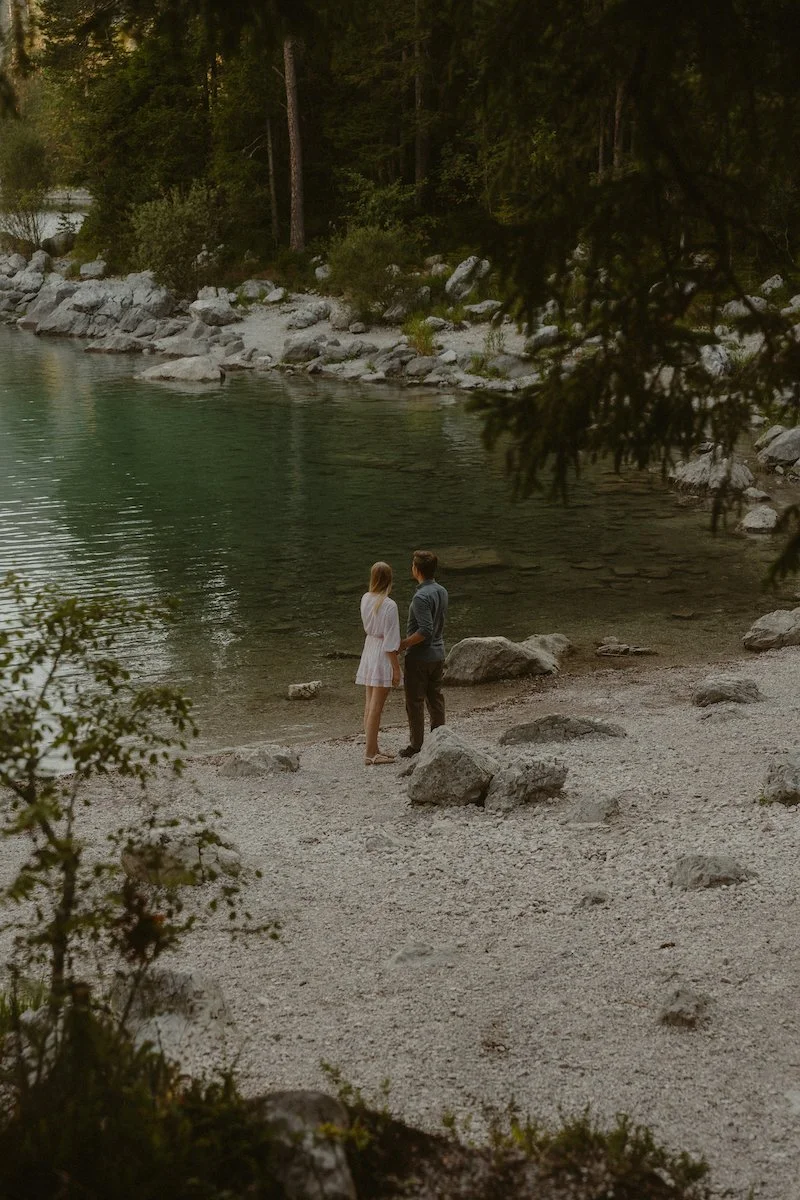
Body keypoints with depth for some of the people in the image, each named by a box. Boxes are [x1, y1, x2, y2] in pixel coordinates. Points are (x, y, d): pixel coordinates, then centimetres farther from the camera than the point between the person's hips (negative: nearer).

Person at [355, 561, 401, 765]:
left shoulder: (365, 599, 1)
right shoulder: (389, 606, -20)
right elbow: (390, 642, -19)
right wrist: (396, 668, -12)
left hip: (369, 650, 8)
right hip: (383, 656, -8)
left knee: (370, 704, 14)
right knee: (376, 707, -2)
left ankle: (373, 749, 23)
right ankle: (370, 754, 2)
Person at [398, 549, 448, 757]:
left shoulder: (422, 597, -23)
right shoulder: (442, 592, 4)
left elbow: (425, 630, -28)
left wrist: (402, 644, -19)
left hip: (419, 657, -8)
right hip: (438, 654, 8)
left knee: (415, 702, 2)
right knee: (435, 699, 15)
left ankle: (416, 746, 7)